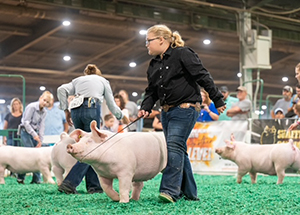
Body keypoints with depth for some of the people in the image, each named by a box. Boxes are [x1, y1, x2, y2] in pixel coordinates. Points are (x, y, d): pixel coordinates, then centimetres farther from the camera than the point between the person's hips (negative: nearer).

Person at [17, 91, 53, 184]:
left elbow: (41, 126, 3)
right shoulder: (31, 107, -15)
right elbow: (26, 122, -17)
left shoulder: (44, 112, 5)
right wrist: (34, 134, -22)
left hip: (35, 132, 6)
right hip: (26, 131, -6)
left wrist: (40, 140, -7)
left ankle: (36, 179, 1)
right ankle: (20, 177, -8)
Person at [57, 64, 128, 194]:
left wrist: (66, 110, 12)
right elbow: (112, 105, 22)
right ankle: (69, 183, -18)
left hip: (75, 110, 4)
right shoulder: (102, 80, 24)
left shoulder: (78, 80, 30)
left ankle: (94, 186, 8)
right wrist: (121, 116, 40)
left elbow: (61, 90, 10)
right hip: (92, 109, -4)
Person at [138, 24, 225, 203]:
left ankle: (170, 190, -23)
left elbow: (203, 77, -11)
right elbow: (151, 91, 17)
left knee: (174, 145, -19)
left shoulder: (183, 54, -8)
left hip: (186, 108, -8)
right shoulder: (153, 65, 16)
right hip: (167, 111, 8)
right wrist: (146, 108, -2)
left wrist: (218, 100, -13)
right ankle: (189, 192, 18)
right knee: (179, 149, 10)